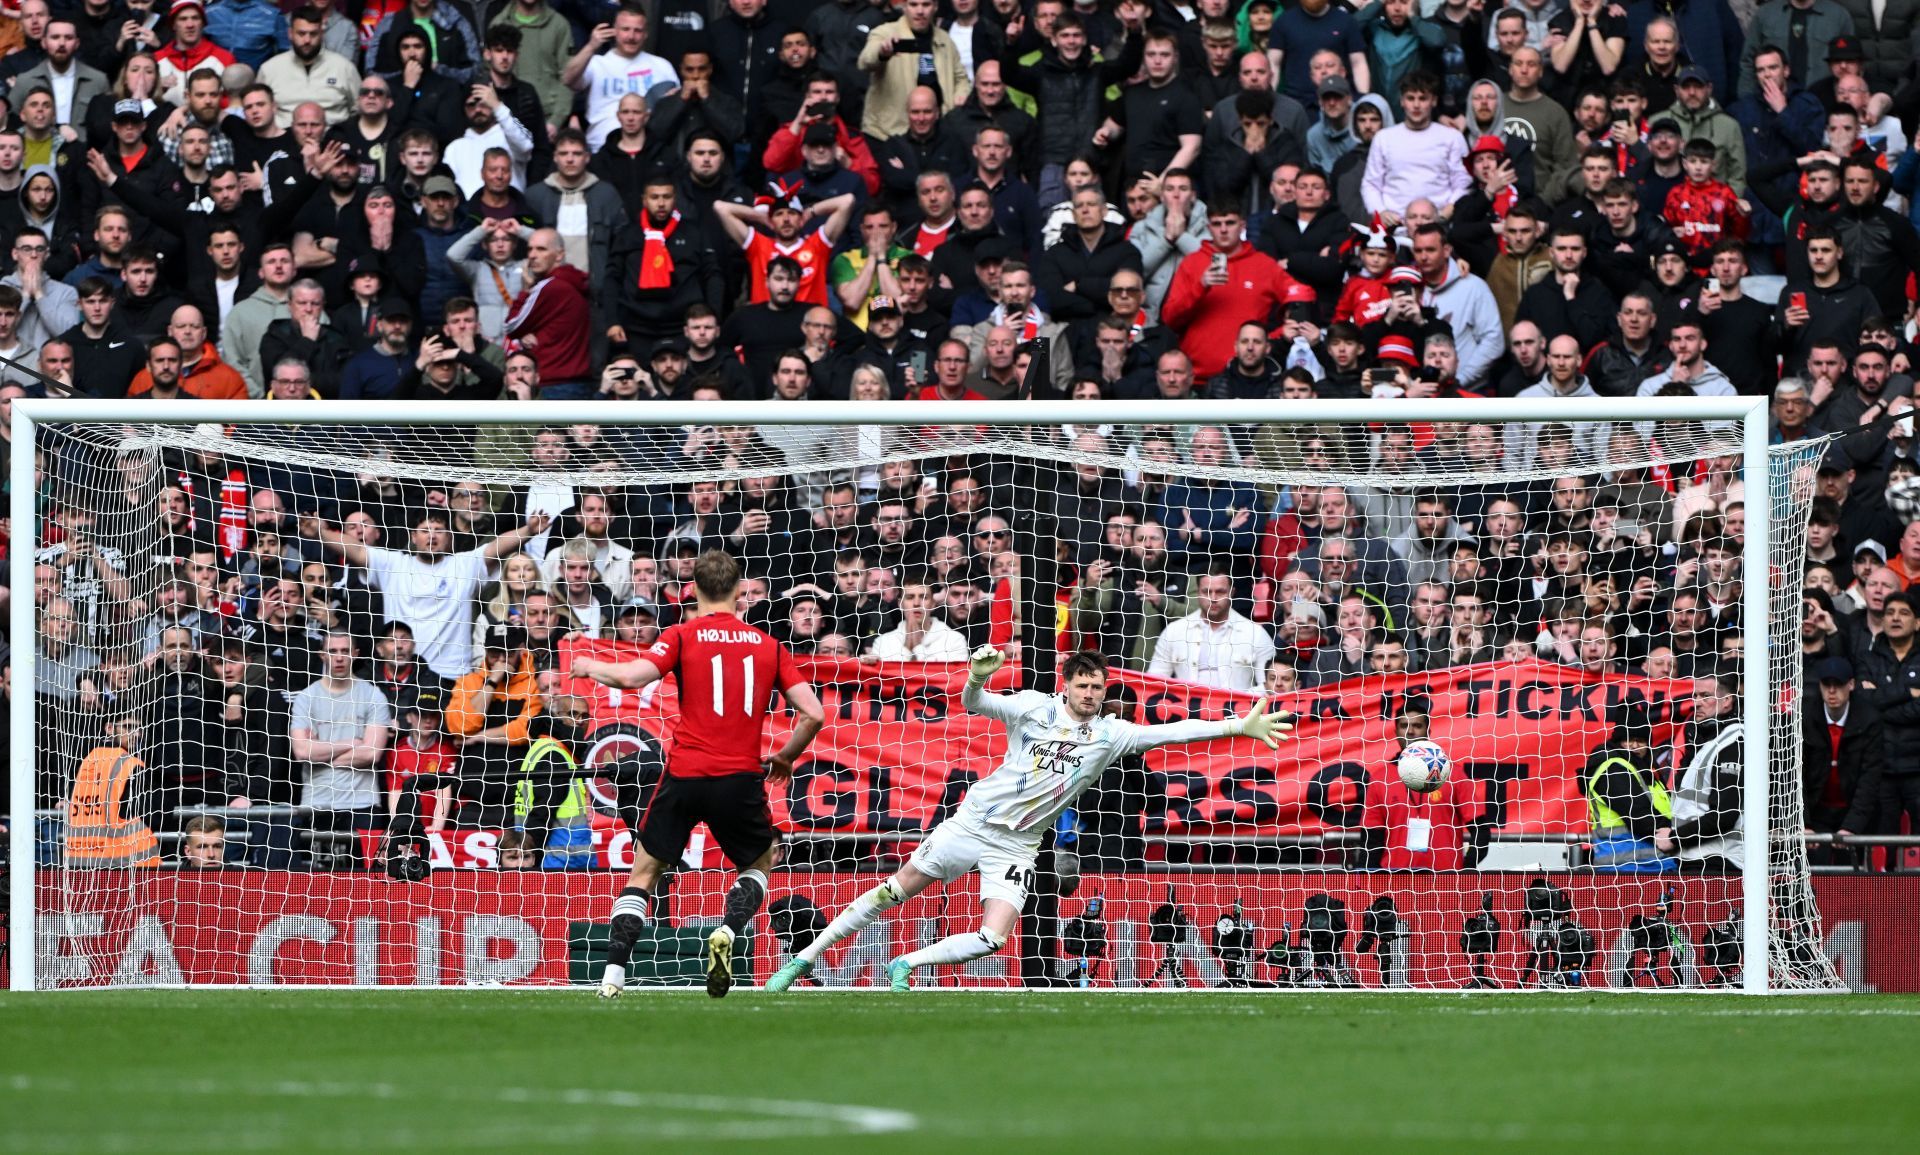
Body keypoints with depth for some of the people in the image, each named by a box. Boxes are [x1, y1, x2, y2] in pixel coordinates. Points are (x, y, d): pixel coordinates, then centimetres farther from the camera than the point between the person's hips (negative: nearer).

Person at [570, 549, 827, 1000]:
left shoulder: (682, 636, 1)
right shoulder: (767, 645, 9)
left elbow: (633, 676, -14)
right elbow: (813, 713, 5)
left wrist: (591, 667, 6)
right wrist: (785, 759, 21)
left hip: (685, 776, -1)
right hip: (741, 777, 1)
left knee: (643, 872, 14)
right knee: (760, 862, 24)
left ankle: (613, 975, 2)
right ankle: (727, 932, -5)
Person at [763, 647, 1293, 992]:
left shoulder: (1112, 734, -4)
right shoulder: (1035, 707, -9)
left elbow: (1171, 731, -9)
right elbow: (976, 704, -18)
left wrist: (1239, 727, -18)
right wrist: (977, 678, -42)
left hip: (1017, 846, 2)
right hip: (975, 820, -2)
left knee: (991, 939, -15)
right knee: (895, 890, 3)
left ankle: (904, 966, 4)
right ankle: (806, 958, 13)